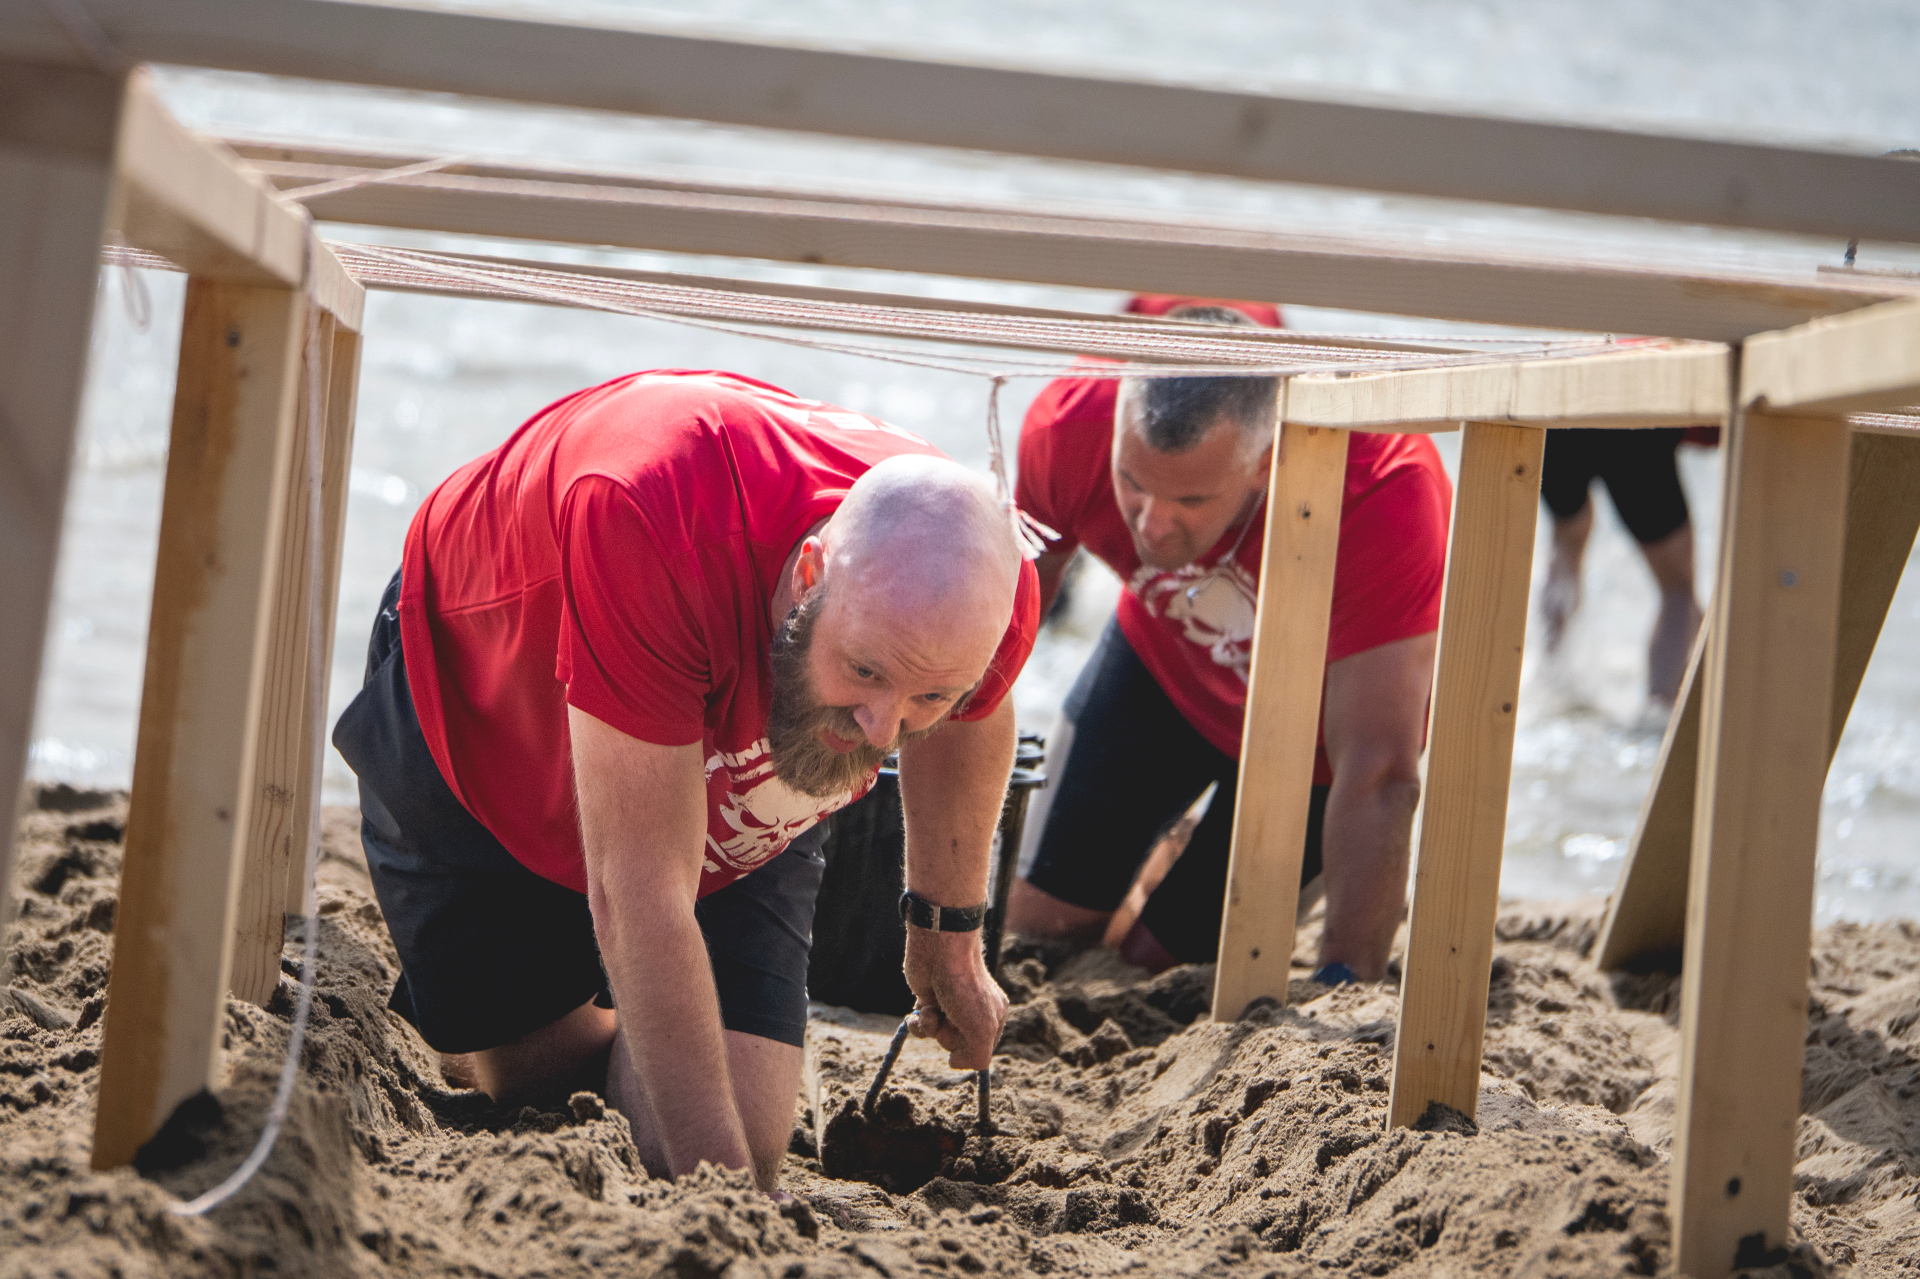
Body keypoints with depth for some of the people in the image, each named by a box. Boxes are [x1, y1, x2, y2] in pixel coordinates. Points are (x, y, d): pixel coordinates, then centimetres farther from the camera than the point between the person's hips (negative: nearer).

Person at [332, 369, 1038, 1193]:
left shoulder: (989, 592, -33)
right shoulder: (641, 518, -49)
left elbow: (967, 722, -4)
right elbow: (641, 889, -43)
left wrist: (949, 932, 10)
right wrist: (719, 1172, -41)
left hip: (734, 800, 3)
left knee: (746, 1139, -9)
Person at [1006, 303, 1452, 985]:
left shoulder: (1385, 492, -45)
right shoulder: (1071, 430, -33)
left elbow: (1378, 775, -43)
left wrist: (1345, 980, -46)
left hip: (1316, 725, -3)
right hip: (1164, 663, 3)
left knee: (1164, 952, -2)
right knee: (1039, 916, 4)